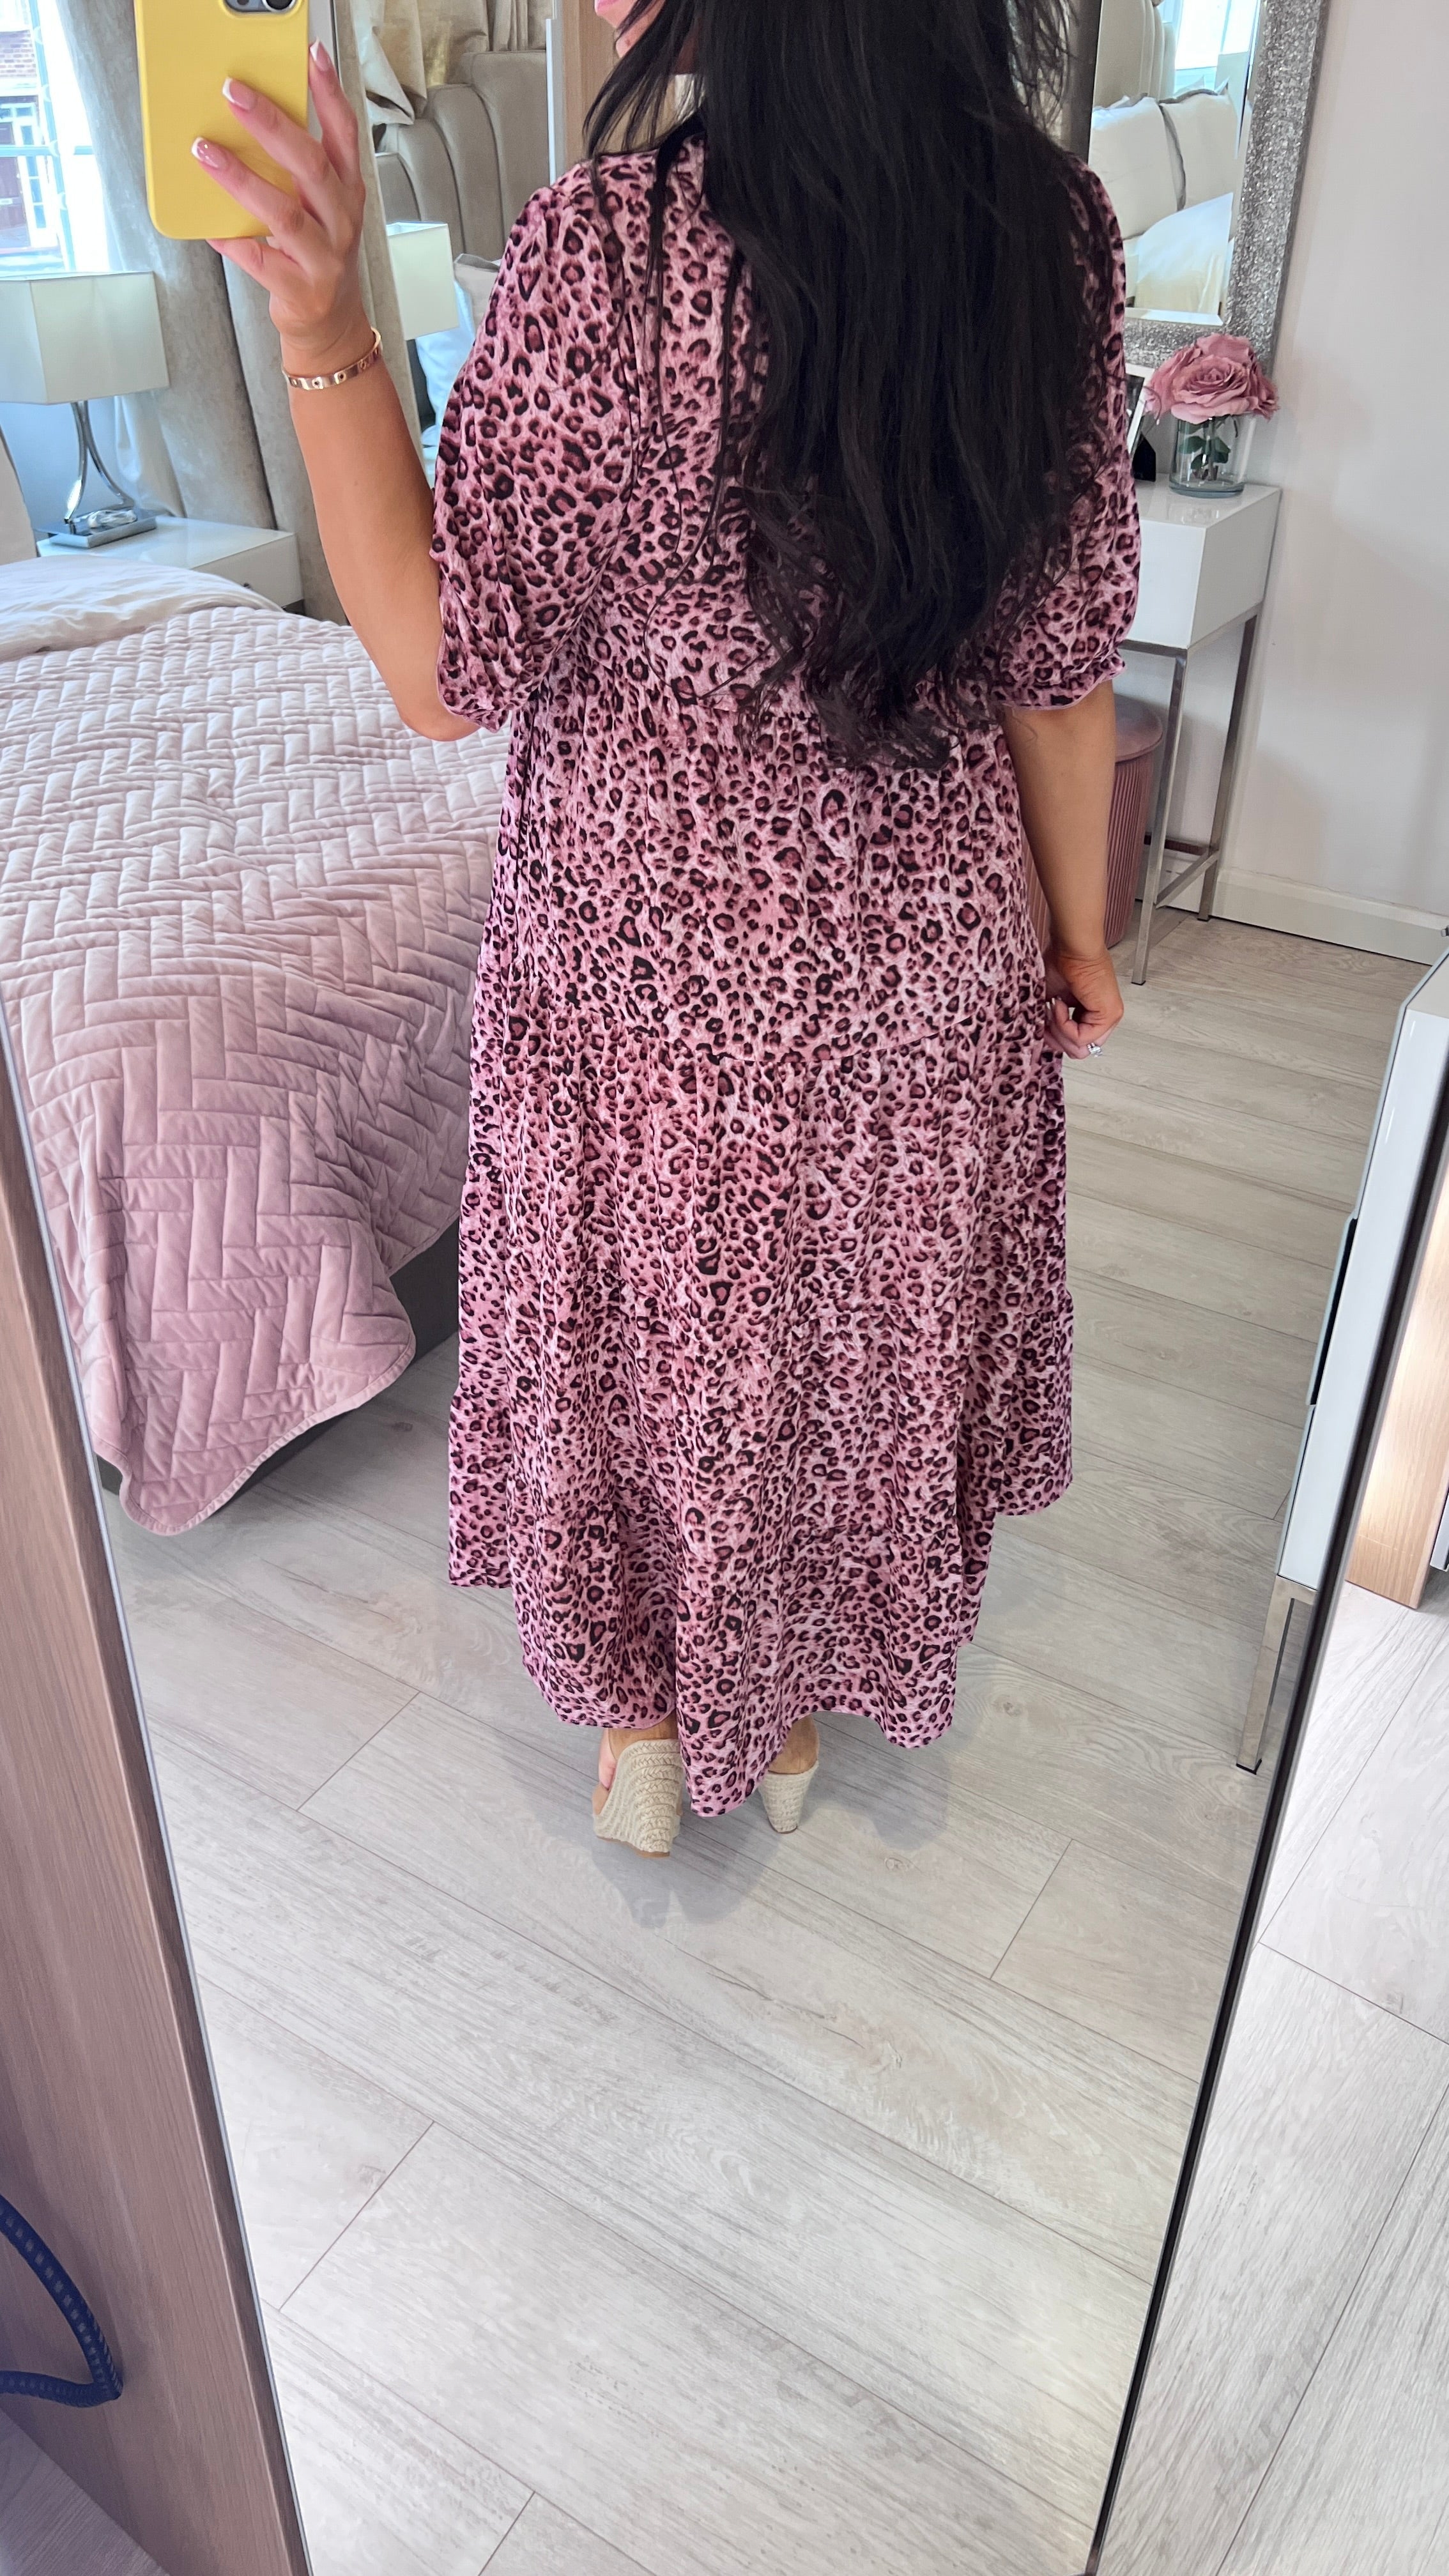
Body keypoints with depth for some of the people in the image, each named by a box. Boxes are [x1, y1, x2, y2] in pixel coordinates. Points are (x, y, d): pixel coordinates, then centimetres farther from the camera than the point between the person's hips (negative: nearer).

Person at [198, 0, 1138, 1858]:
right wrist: (1078, 927, 10)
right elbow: (1064, 655, -1)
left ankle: (647, 1726, 42)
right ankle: (798, 1710, 46)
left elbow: (449, 671, -18)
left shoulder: (604, 247, -21)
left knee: (651, 1342, 19)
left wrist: (324, 331, -19)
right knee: (864, 1336, 23)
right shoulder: (1050, 225, -6)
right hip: (924, 949, 4)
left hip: (657, 959, -4)